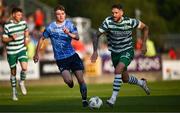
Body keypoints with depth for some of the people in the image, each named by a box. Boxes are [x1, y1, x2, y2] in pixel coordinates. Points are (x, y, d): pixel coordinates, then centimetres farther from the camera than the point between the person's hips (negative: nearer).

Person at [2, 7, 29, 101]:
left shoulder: (23, 23, 0)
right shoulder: (7, 26, -13)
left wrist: (26, 38, 4)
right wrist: (11, 38, -27)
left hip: (22, 49, 3)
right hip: (11, 51, -2)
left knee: (24, 68, -17)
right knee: (13, 71, 7)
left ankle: (22, 82, 13)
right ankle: (14, 91, 23)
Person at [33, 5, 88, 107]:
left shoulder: (69, 24, -1)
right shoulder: (51, 27, -2)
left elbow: (77, 37, -13)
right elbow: (42, 39, 11)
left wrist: (69, 33, -33)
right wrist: (37, 54, 14)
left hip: (72, 55, 1)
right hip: (60, 59, -1)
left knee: (81, 79, -5)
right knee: (68, 80, -19)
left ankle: (84, 100, 10)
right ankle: (70, 83, 19)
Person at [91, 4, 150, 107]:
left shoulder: (129, 22, -17)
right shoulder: (108, 22, -16)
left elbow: (145, 27, -1)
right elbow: (97, 36, -13)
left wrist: (144, 44, -6)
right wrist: (95, 51, -27)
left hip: (127, 51, -4)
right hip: (115, 53, 4)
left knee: (118, 70, -28)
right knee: (125, 79, 14)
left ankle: (113, 98, -27)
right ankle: (142, 83, 46)